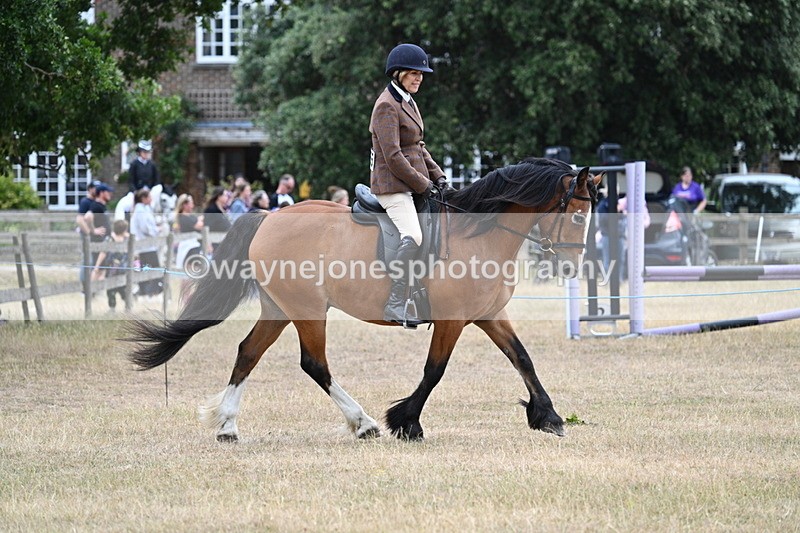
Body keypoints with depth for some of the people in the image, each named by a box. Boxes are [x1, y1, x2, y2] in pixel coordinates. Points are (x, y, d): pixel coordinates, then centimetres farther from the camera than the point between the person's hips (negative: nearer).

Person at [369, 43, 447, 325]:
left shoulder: (408, 102, 17)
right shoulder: (387, 106, -13)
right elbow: (393, 156, -19)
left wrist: (437, 176, 10)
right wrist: (423, 185, -15)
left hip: (414, 183, 10)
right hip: (393, 186, -10)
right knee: (413, 237, -28)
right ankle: (395, 306, -28)